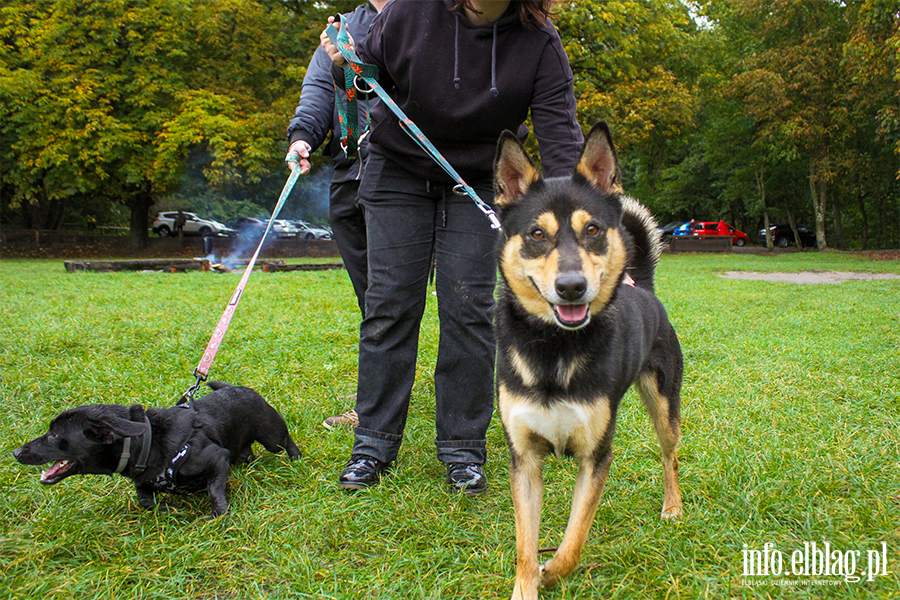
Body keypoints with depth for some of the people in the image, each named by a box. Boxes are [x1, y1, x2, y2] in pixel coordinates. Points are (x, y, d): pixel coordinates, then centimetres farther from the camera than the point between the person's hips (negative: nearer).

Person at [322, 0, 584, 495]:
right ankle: (374, 443, 7)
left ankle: (463, 450, 5)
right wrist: (347, 59, -18)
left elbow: (560, 136, -21)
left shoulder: (539, 44, -17)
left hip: (479, 182, 0)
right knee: (390, 302, -3)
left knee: (468, 307, -7)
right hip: (398, 170, 1)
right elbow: (372, 61, 6)